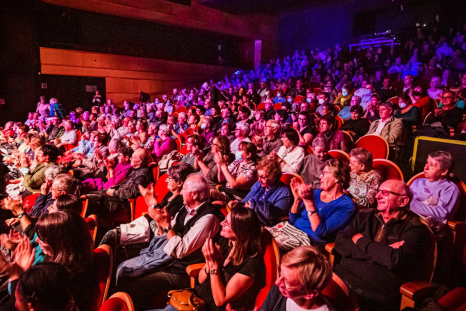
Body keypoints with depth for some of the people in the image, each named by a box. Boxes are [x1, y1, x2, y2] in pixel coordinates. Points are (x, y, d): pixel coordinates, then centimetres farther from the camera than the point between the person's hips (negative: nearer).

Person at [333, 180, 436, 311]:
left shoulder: (414, 228, -1)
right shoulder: (366, 216, 12)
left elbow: (396, 260, -18)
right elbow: (340, 242, 0)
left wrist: (361, 241, -4)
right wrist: (381, 251, -10)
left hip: (377, 293, -4)